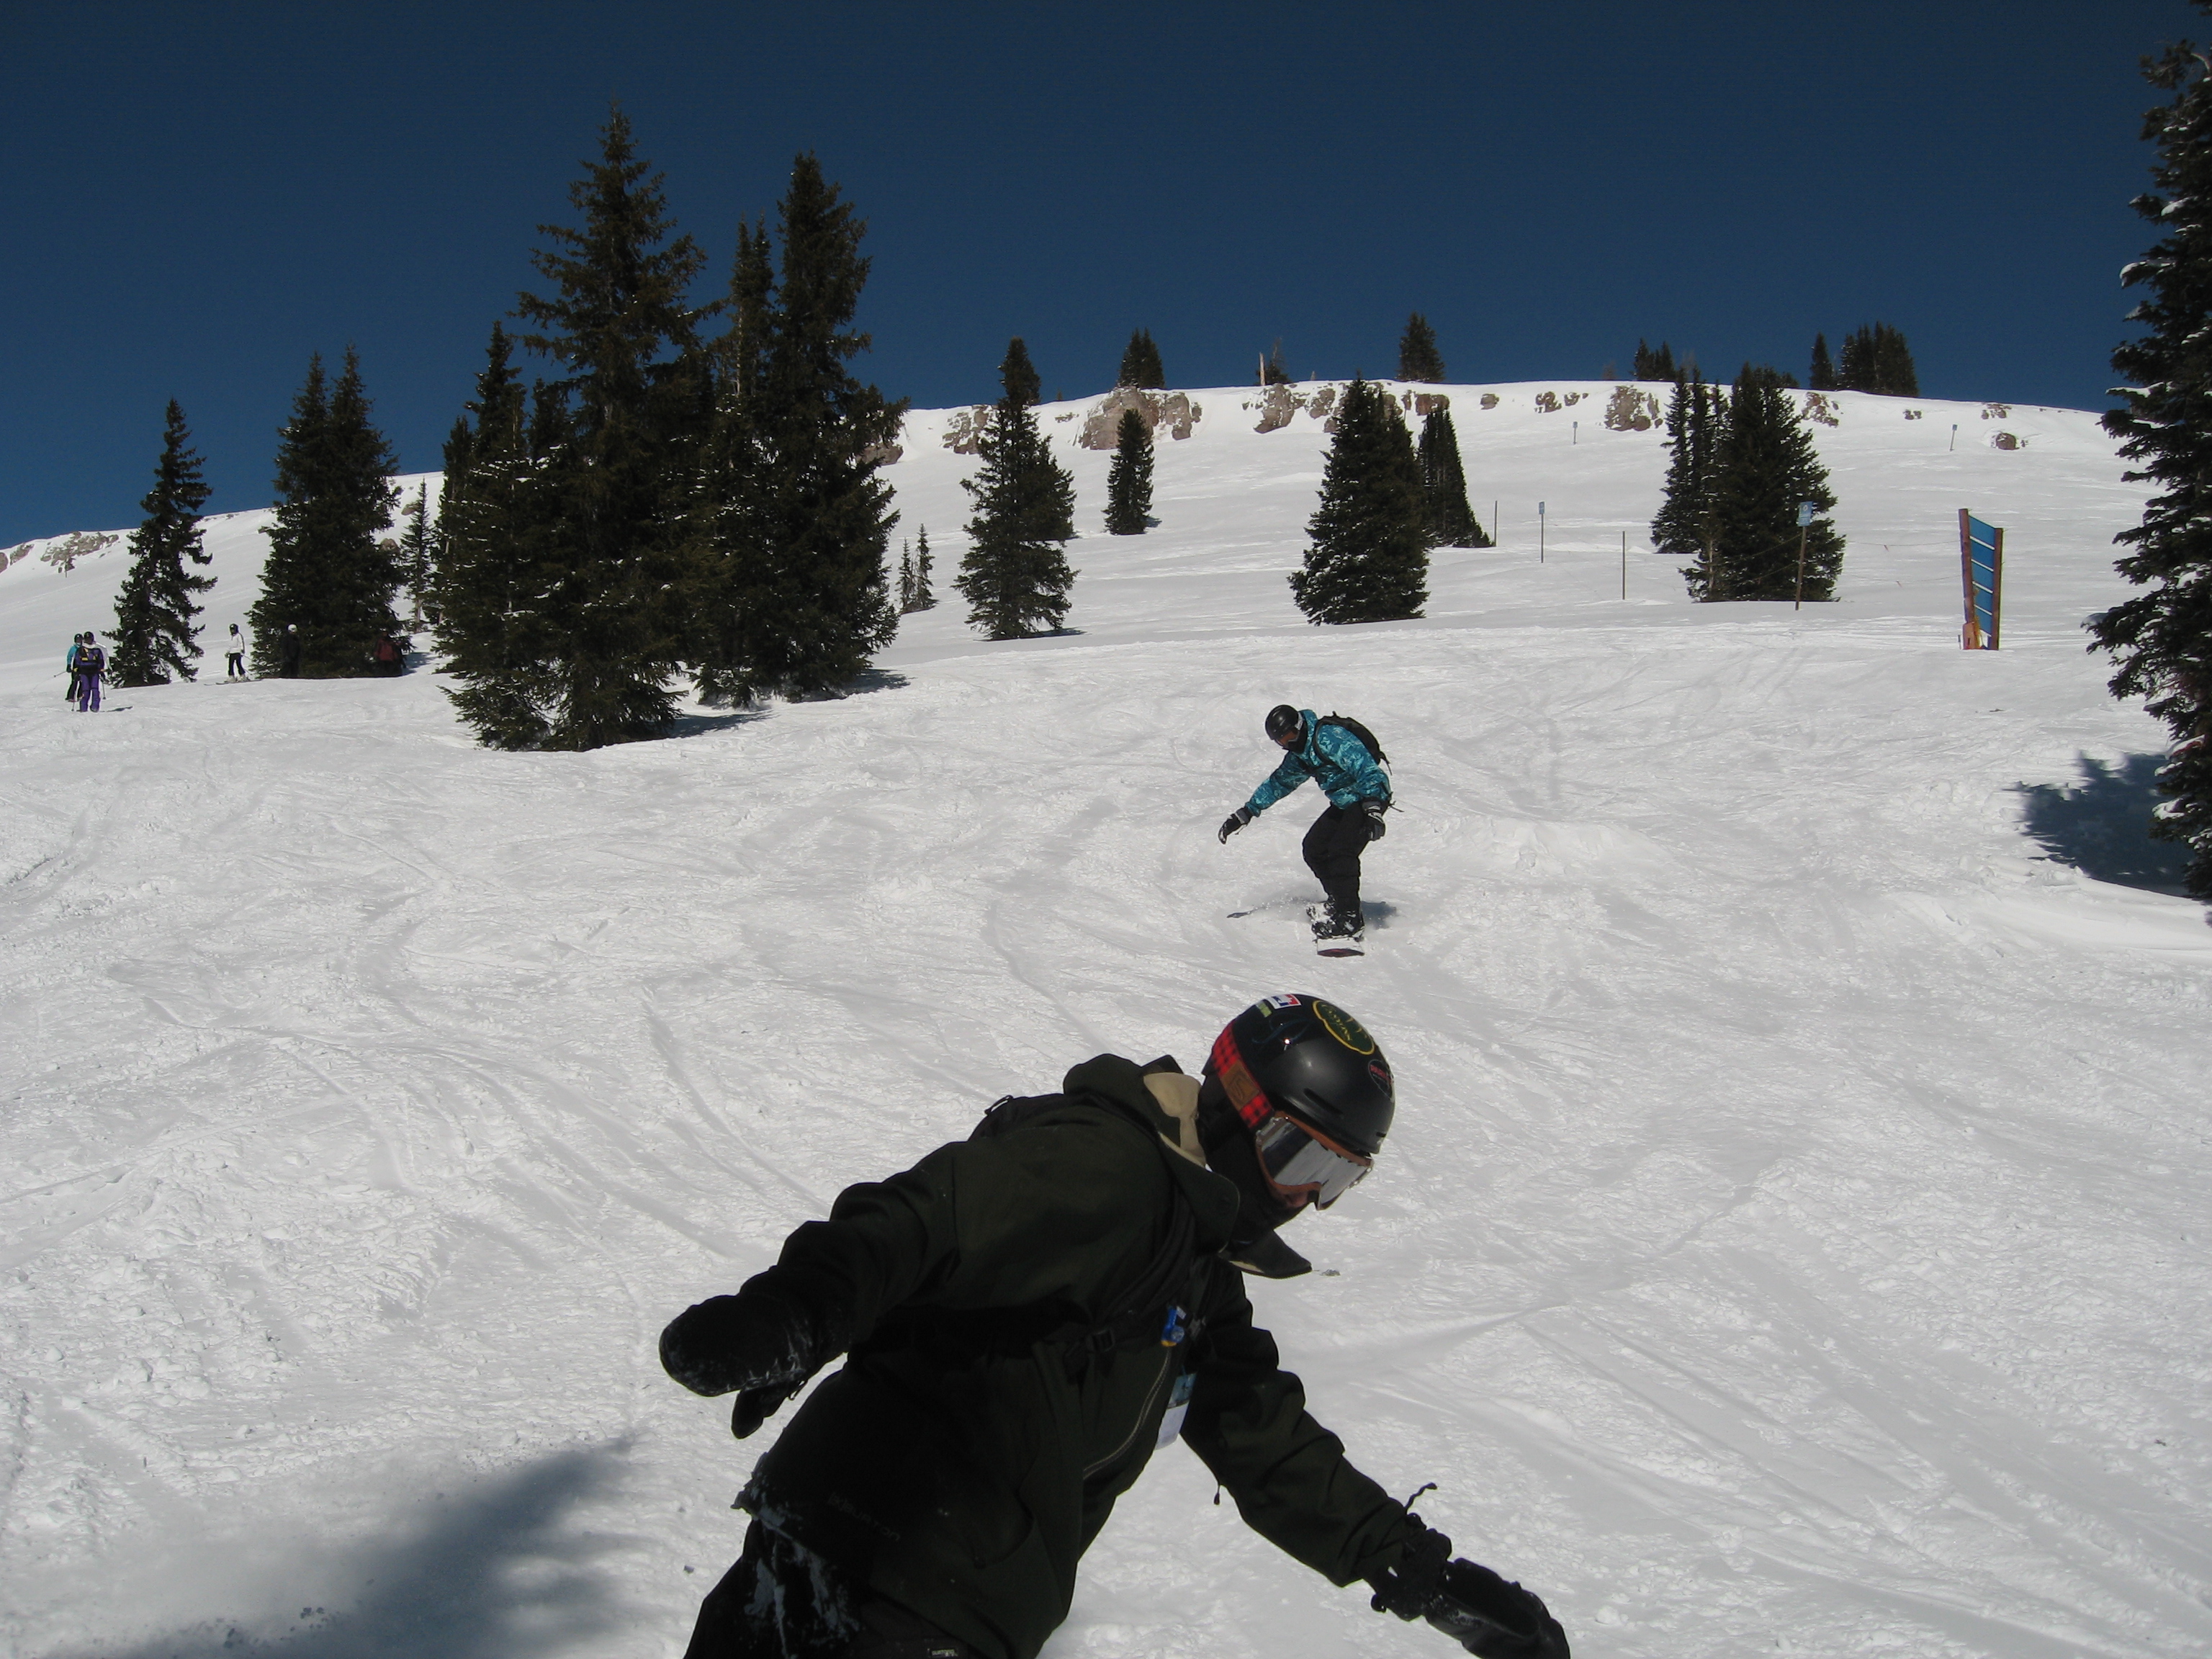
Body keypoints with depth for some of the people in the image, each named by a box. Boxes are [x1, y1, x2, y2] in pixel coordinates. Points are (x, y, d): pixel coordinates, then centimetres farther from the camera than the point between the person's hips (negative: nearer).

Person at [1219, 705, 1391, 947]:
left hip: (1372, 797, -10)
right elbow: (1278, 782, 22)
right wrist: (1245, 813, 21)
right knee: (1314, 848, 2)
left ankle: (1350, 920, -23)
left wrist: (1373, 808, -43)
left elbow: (1365, 768, -31)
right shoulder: (1299, 753, 8)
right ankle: (1338, 903, 13)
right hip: (1343, 803, 10)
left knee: (1341, 851, -22)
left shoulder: (1331, 738, -22)